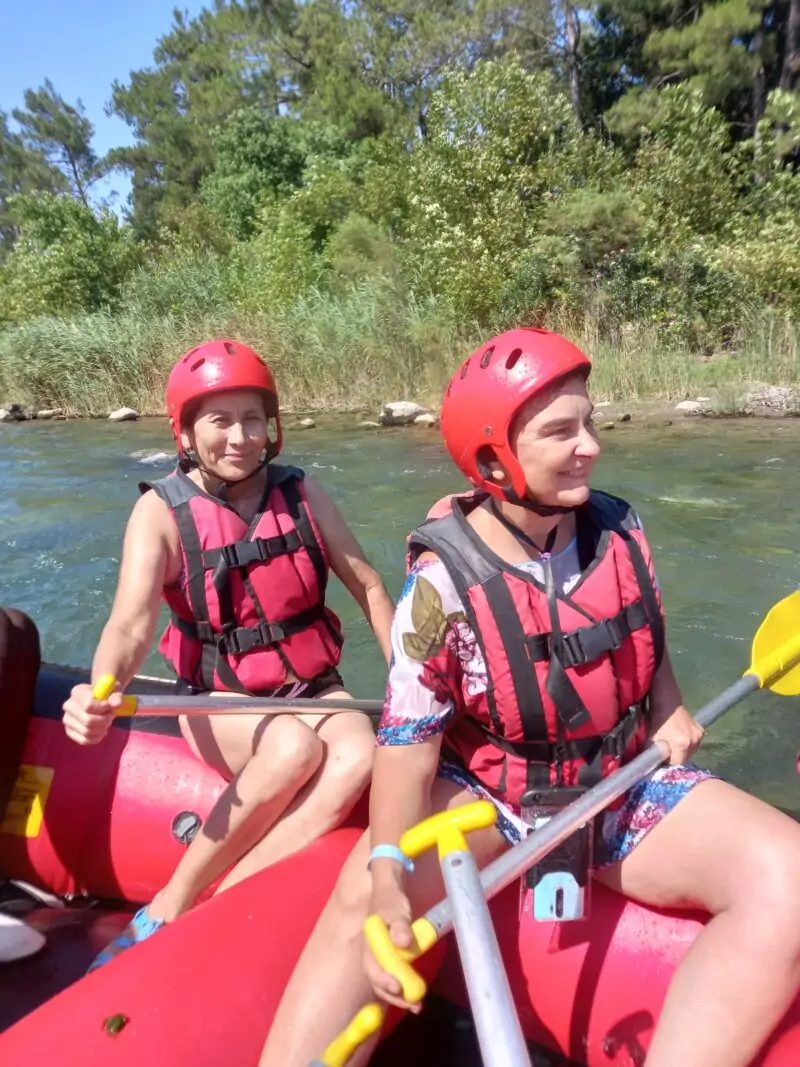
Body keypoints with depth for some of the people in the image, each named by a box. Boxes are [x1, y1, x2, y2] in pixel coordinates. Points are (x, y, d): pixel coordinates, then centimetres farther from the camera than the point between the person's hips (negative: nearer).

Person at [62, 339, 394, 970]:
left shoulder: (302, 493, 0)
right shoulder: (161, 511, -9)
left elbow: (369, 587, 4)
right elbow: (131, 624, -22)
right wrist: (101, 692, -44)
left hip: (313, 688, 3)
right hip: (219, 702, -3)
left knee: (360, 756, -29)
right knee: (295, 749, -34)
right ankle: (171, 909, -18)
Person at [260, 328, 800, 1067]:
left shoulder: (622, 530, -4)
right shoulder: (445, 585, -18)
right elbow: (409, 742, -19)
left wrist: (668, 712, -4)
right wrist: (389, 875, -29)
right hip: (486, 793, -3)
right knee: (361, 900, -28)